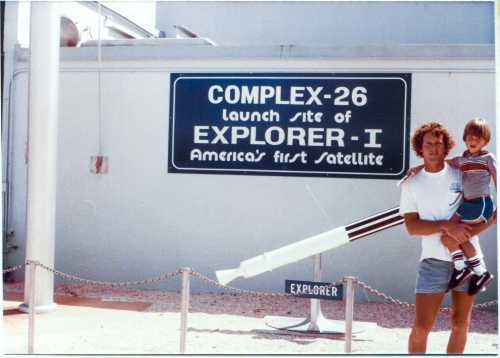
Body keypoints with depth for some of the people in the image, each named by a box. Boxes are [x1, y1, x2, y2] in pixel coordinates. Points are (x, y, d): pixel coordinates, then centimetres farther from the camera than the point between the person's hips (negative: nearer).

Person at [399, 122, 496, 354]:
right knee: (421, 327, -4)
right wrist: (446, 225, -20)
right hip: (434, 262, -1)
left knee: (460, 325, 10)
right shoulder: (411, 184, 3)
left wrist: (464, 235, -15)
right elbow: (412, 226, -6)